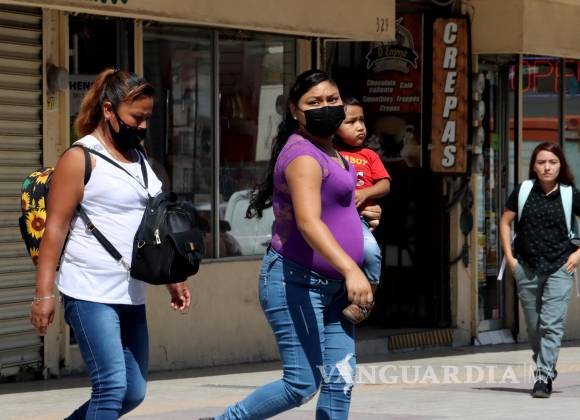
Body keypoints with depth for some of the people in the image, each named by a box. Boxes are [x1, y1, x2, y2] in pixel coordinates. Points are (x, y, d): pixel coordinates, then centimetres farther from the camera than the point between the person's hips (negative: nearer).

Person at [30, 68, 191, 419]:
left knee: (134, 392, 8)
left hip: (132, 295, 8)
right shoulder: (80, 158, -7)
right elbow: (56, 228, -11)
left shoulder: (138, 159, 17)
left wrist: (172, 278, 20)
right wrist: (44, 293, -16)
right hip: (90, 295, -8)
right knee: (112, 388, -15)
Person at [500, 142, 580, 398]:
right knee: (534, 328, 9)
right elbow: (505, 223, 11)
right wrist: (509, 257, 4)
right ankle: (545, 366, 29)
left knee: (552, 324, -13)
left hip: (559, 268, -2)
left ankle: (544, 377, -14)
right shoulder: (523, 191, 1)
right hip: (527, 269, 2)